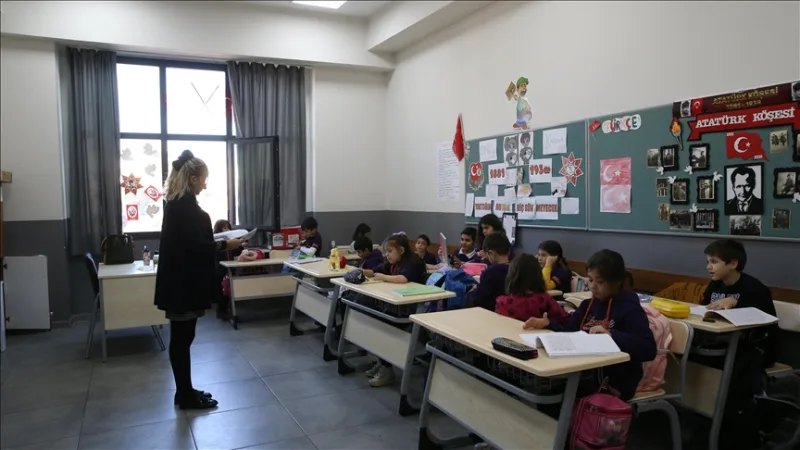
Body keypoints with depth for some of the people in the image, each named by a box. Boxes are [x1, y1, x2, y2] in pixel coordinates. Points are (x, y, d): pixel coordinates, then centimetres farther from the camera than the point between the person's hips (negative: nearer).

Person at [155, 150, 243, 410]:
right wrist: (225, 245, -12)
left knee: (181, 338, 15)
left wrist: (218, 243, 14)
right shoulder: (185, 205, -17)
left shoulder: (177, 202, 13)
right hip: (184, 282, -10)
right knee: (182, 339, 0)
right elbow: (195, 245, -22)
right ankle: (186, 396, 12)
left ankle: (185, 391, 25)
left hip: (180, 281, 10)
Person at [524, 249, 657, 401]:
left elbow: (649, 350, -20)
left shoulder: (629, 309, -9)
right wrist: (548, 324, -6)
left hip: (616, 382, -6)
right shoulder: (588, 305, 11)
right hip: (586, 371, 6)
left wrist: (611, 335, -31)